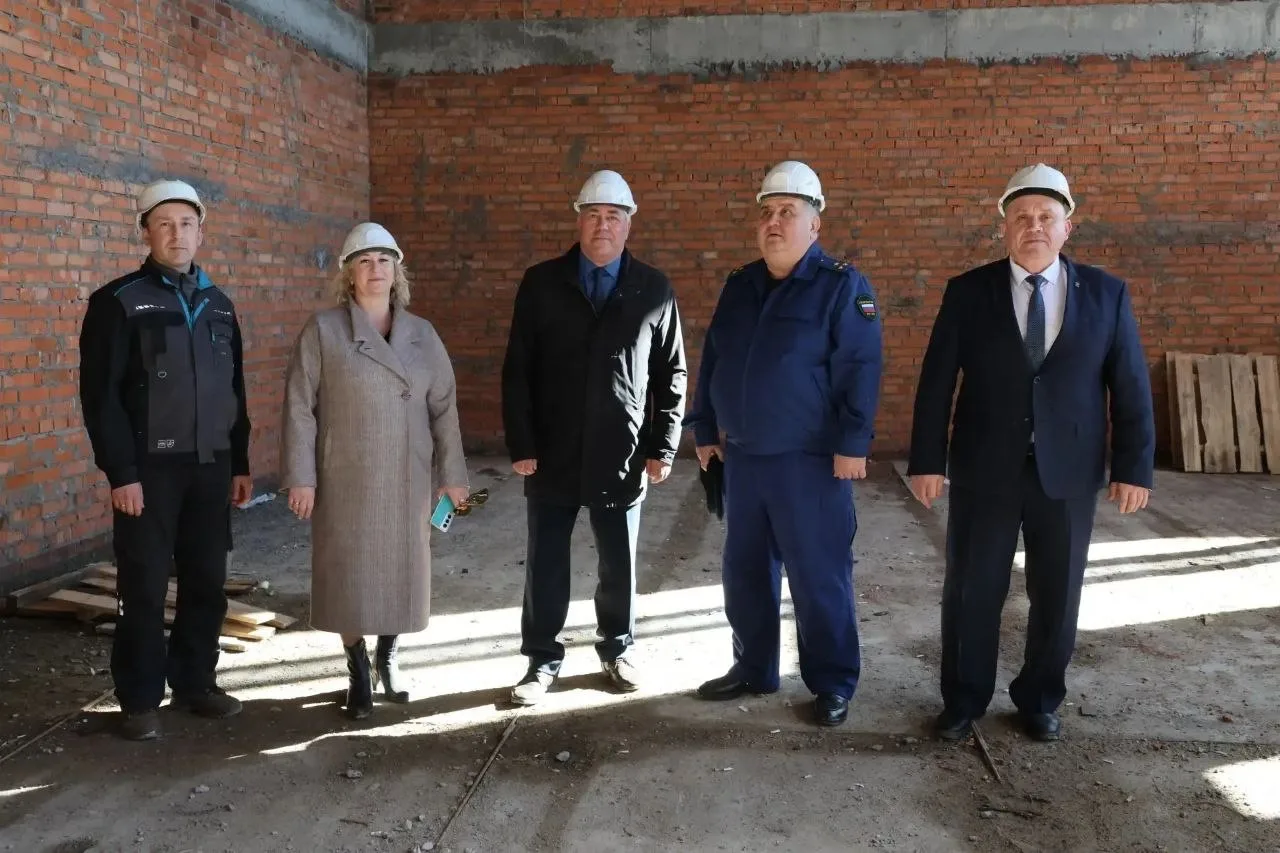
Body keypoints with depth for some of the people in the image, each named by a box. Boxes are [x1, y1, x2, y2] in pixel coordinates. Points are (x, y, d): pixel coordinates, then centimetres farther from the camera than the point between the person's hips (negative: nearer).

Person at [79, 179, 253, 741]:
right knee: (144, 589, 3)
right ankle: (139, 699, 16)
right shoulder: (118, 302, -4)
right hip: (149, 469, -4)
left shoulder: (218, 304, 12)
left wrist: (240, 463, 12)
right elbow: (100, 397, -9)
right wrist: (120, 473, -15)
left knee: (207, 583, 9)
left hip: (211, 467, 5)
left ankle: (195, 682, 25)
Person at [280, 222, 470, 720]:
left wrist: (452, 473, 3)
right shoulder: (323, 330, -4)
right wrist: (300, 476, -11)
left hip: (408, 480, 3)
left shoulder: (422, 334, 5)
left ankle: (389, 660, 31)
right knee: (350, 576, 3)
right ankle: (359, 675, 20)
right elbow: (299, 406, -6)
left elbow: (443, 407, 6)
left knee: (403, 570, 10)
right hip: (347, 480, -2)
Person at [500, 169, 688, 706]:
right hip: (552, 456, 0)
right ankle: (542, 659, 24)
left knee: (619, 565, 12)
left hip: (622, 460, 0)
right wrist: (521, 445, -5)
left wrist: (663, 447, -2)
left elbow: (671, 374, 4)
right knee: (546, 565, 9)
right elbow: (517, 371, 0)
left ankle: (616, 650, 32)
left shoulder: (654, 291, 2)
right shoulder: (541, 284, 1)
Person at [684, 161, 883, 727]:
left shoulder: (841, 286, -8)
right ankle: (753, 668, 30)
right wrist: (705, 428, 15)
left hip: (811, 461, -6)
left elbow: (859, 371, -13)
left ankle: (832, 684, 16)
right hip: (742, 457, 6)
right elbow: (712, 363, 16)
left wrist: (852, 444, -17)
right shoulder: (738, 285, 11)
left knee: (819, 577, 1)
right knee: (745, 571, 14)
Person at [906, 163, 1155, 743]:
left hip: (1068, 473, 1)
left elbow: (1130, 386, 3)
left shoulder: (1106, 294, 2)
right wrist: (926, 460, -6)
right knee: (971, 592, 7)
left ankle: (1040, 700, 31)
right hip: (984, 470, -1)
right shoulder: (968, 292, 0)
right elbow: (936, 381, -2)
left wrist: (1134, 467, -2)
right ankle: (963, 700, 26)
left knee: (1057, 596, 11)